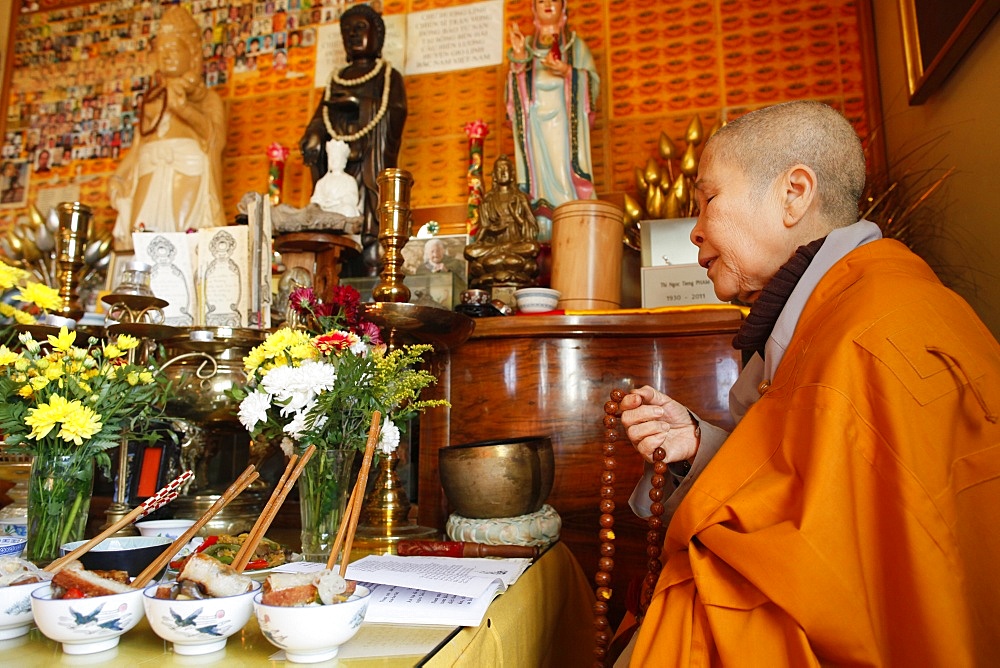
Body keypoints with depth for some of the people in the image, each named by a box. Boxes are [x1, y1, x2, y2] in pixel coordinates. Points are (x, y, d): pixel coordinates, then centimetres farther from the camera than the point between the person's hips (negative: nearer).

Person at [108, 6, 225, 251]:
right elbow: (140, 145, 21)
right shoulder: (152, 100, 25)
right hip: (150, 183, 4)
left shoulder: (207, 97, 13)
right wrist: (119, 176, 13)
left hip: (188, 182, -4)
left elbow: (215, 133, -4)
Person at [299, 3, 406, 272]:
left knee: (371, 203, -16)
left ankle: (372, 253, -20)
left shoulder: (389, 76, 14)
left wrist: (358, 103, -12)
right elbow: (321, 115, 14)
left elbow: (395, 113, -2)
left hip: (372, 151, -3)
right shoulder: (337, 80, 26)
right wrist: (313, 139, -6)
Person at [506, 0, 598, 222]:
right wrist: (519, 56, -6)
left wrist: (567, 72, -13)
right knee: (540, 174, -8)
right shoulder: (527, 46, 20)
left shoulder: (576, 45, 15)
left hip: (564, 121, -1)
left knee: (566, 173, -14)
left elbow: (594, 82, 4)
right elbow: (515, 87, 9)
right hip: (535, 123, 1)